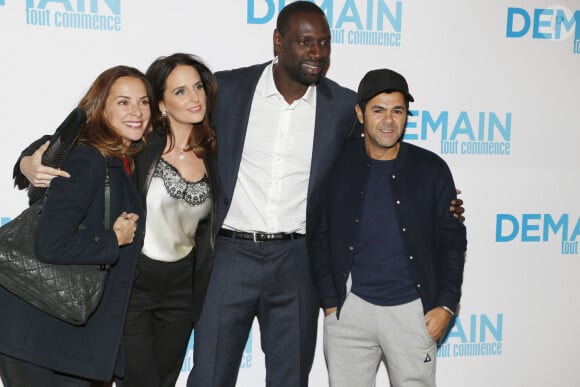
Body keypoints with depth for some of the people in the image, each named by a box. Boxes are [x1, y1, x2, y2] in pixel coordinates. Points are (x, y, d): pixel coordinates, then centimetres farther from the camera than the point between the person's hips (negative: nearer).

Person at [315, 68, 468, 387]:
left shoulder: (431, 169, 0)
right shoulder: (338, 164, -1)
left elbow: (453, 240, 4)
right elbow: (321, 238, 3)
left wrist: (446, 305, -2)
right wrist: (330, 301, 1)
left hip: (413, 310, 0)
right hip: (350, 308, 0)